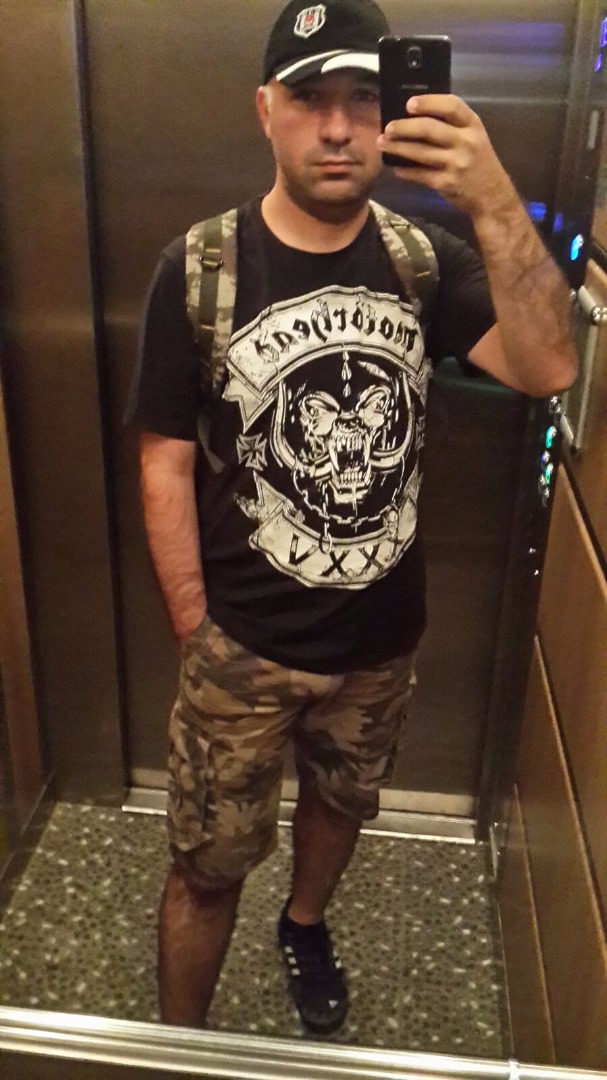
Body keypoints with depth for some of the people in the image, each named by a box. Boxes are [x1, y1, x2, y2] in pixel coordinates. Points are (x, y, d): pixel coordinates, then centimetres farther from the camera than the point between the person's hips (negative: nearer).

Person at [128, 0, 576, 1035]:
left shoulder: (425, 257, -6)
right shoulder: (200, 269, -13)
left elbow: (547, 368, -20)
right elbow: (166, 462, -10)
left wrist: (495, 204, -33)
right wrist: (197, 636, -8)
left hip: (383, 636, 3)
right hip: (244, 643, -3)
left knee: (341, 801, 27)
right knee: (208, 865, 11)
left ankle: (304, 925, 60)